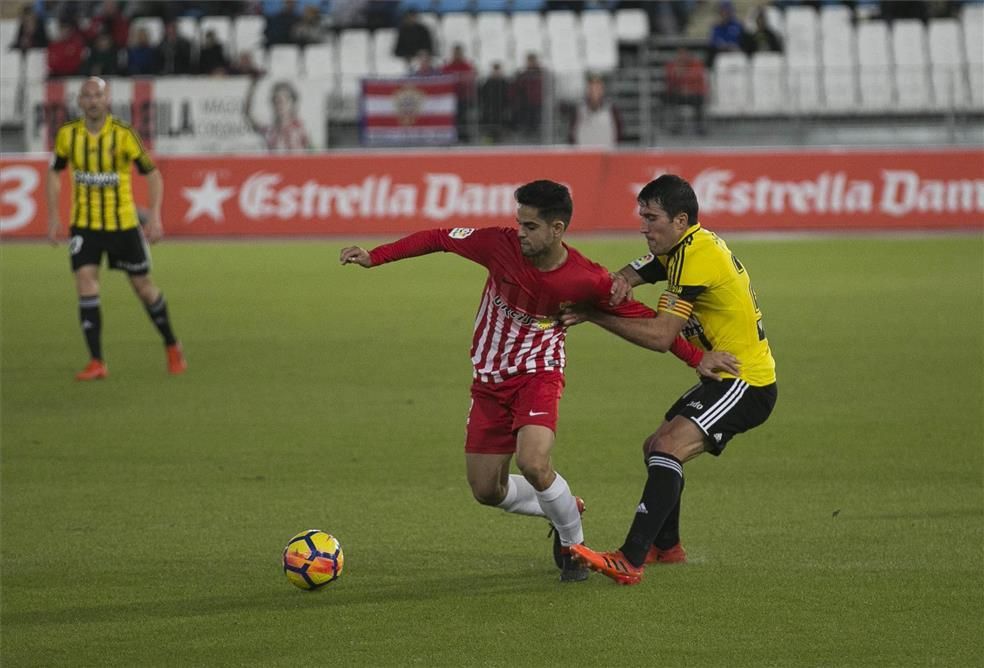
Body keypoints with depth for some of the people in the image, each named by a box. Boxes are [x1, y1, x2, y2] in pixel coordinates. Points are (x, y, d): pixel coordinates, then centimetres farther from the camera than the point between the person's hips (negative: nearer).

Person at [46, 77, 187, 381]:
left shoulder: (123, 134, -14)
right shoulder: (68, 134, -4)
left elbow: (152, 174, -7)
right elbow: (55, 172, 12)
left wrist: (155, 215, -18)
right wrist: (53, 216, 6)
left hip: (123, 223, -2)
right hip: (84, 224, 2)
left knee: (143, 285, 7)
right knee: (86, 282, -14)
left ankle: (171, 347, 29)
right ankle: (96, 362, -11)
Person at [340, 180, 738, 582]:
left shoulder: (587, 280, -18)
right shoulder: (500, 245, -16)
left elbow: (643, 319, -7)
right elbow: (439, 238, -3)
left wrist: (698, 357, -12)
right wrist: (374, 257, -6)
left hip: (538, 376, -3)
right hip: (489, 381, 3)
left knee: (532, 463, -29)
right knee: (486, 490, 3)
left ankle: (573, 545, -2)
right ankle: (565, 512, 32)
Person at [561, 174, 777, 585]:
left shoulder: (697, 257, -20)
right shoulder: (683, 248, 11)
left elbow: (661, 336, -22)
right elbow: (634, 272, 9)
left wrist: (596, 317, -18)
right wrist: (621, 283, -16)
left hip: (746, 383, -11)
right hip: (725, 378, 11)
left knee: (669, 448, -26)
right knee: (656, 448, 21)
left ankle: (629, 562, -37)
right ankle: (666, 546, 38)